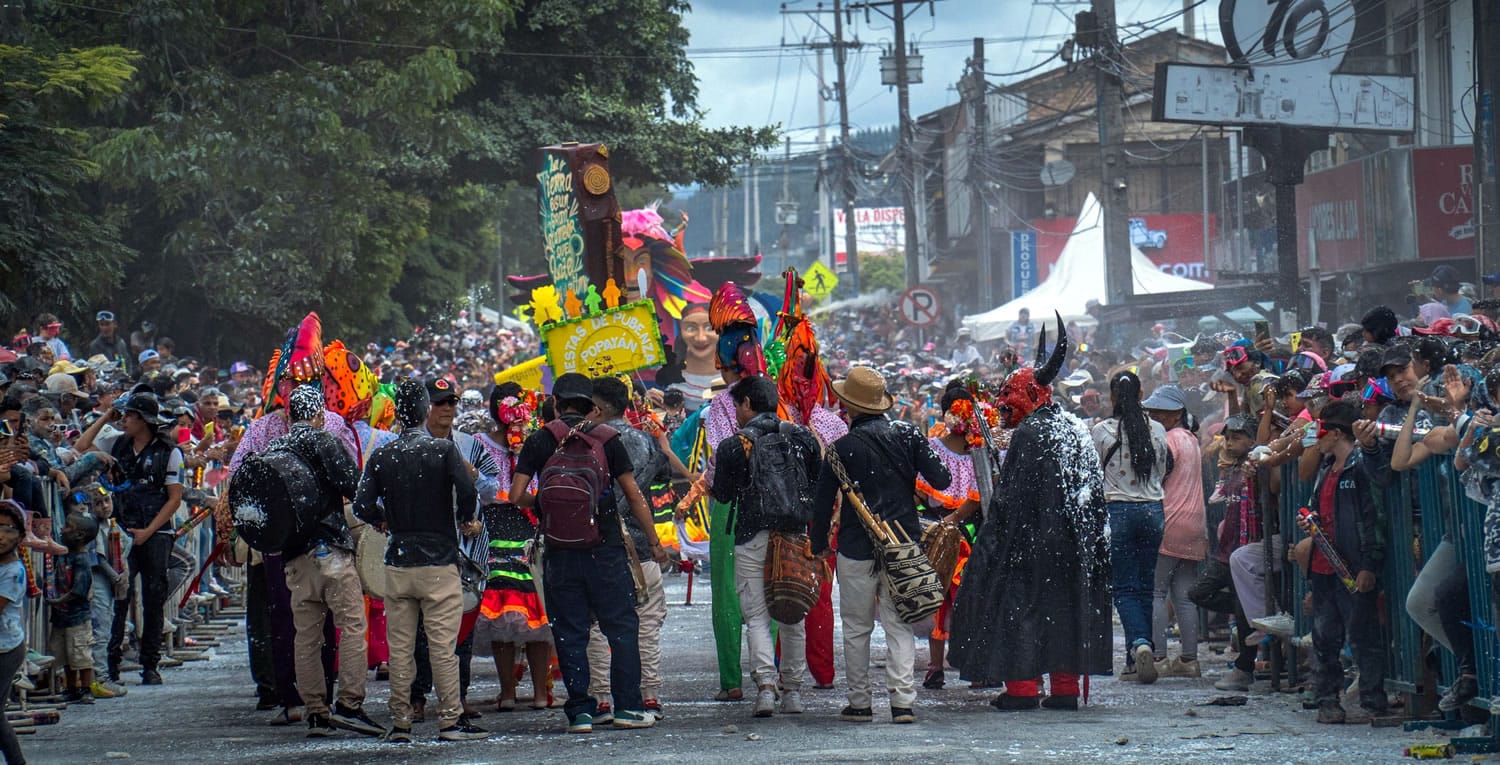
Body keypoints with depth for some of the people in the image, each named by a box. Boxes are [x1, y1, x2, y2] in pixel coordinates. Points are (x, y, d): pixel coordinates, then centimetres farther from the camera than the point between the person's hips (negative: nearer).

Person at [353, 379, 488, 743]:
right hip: (439, 561, -3)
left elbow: (362, 506, -4)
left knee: (400, 648, 6)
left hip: (398, 563, 3)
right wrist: (465, 520, 2)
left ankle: (400, 722, 8)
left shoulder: (381, 456, 3)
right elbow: (467, 490, -18)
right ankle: (450, 720, -2)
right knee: (443, 645, -2)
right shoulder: (443, 450, -5)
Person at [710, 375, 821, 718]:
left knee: (757, 617, 0)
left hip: (752, 539, -3)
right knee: (793, 618, 12)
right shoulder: (802, 437, 4)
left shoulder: (733, 446, -6)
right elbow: (820, 487, 10)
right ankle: (793, 690, 14)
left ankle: (765, 685, -16)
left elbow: (722, 494, 1)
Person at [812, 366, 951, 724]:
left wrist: (818, 545, 12)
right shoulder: (908, 435, -1)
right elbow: (941, 480, -1)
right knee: (900, 626, 5)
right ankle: (902, 701, -5)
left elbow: (823, 503, -2)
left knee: (856, 627, 9)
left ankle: (859, 703, 10)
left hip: (857, 549, -2)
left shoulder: (842, 449, -7)